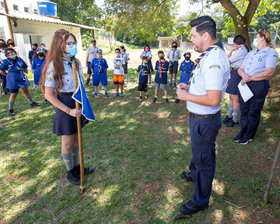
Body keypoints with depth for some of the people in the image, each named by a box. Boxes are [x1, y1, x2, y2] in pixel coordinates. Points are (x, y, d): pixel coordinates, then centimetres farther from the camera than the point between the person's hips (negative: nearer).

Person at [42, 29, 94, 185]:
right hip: (65, 105, -6)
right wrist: (68, 110, -22)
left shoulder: (76, 62, 3)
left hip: (79, 103, 6)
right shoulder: (54, 66, -17)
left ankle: (77, 166, 38)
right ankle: (70, 172, 30)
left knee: (77, 138, 18)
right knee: (68, 142, 9)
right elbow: (49, 95, -17)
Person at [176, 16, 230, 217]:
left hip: (204, 120, -10)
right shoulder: (211, 54, 7)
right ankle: (194, 175, 58)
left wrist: (186, 96, -20)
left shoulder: (214, 58, -26)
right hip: (200, 117, 10)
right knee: (198, 151, 30)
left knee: (204, 158, 8)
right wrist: (190, 87, 6)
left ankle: (201, 201, 30)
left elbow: (213, 100, -32)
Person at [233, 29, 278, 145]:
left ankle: (249, 135, 18)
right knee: (244, 110, 12)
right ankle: (242, 132, 27)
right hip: (244, 84, 6)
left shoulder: (271, 53, -2)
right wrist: (243, 74, -9)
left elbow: (269, 72, -15)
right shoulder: (251, 53, 20)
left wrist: (250, 78, -17)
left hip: (259, 86, -6)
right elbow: (240, 69, 14)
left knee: (253, 112, 3)